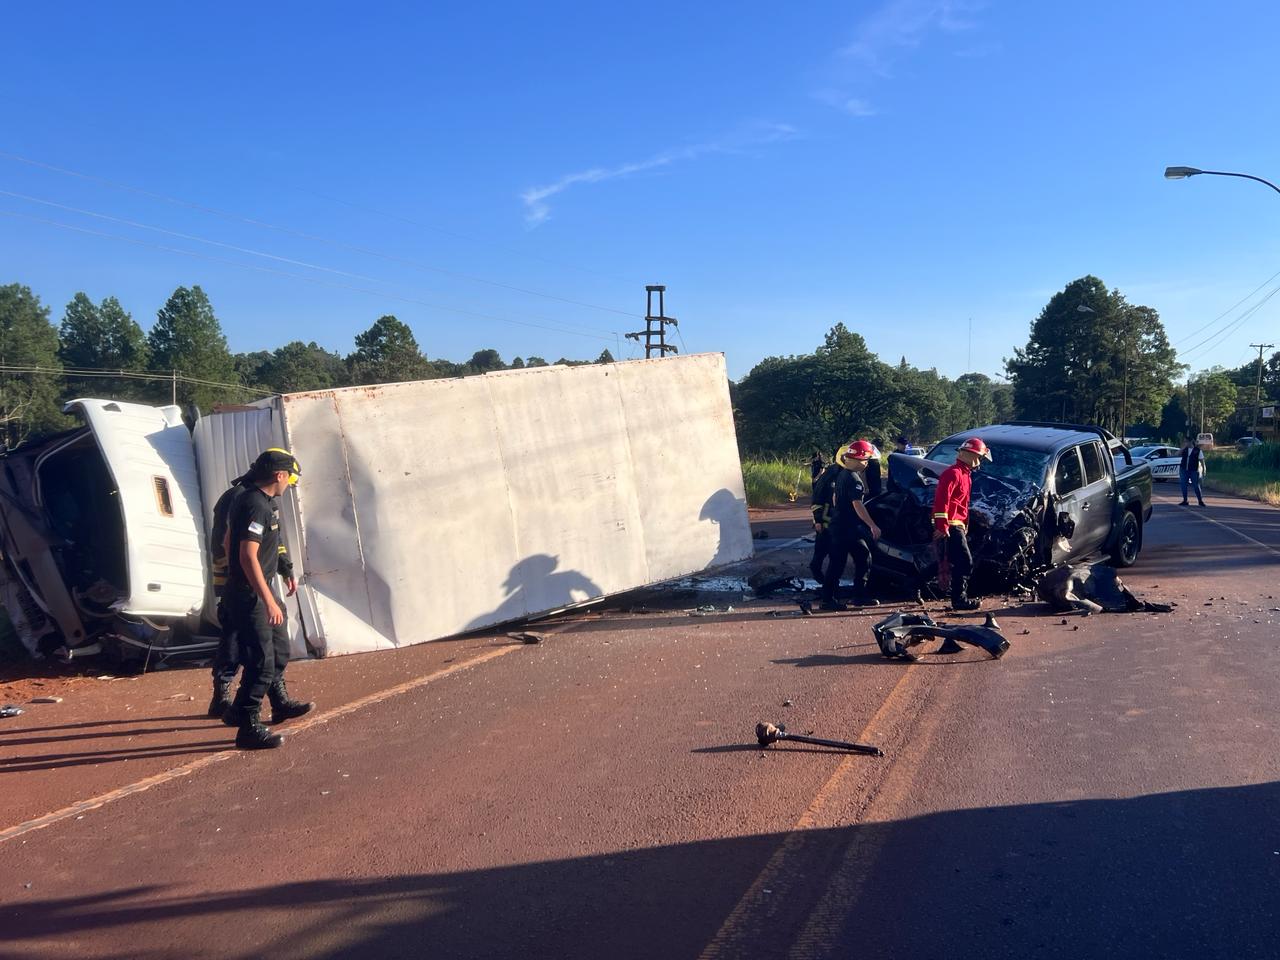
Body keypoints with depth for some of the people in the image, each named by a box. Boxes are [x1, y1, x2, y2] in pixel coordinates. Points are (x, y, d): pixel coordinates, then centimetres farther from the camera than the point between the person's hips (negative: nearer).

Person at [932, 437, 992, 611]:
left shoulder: (966, 474, 19)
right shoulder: (953, 473, -14)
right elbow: (941, 500, -22)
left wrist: (964, 526, 25)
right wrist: (942, 526, -26)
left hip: (958, 525, 10)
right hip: (951, 525, -10)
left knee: (961, 562, 13)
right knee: (965, 562, -11)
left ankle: (960, 597, 20)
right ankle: (959, 599, -6)